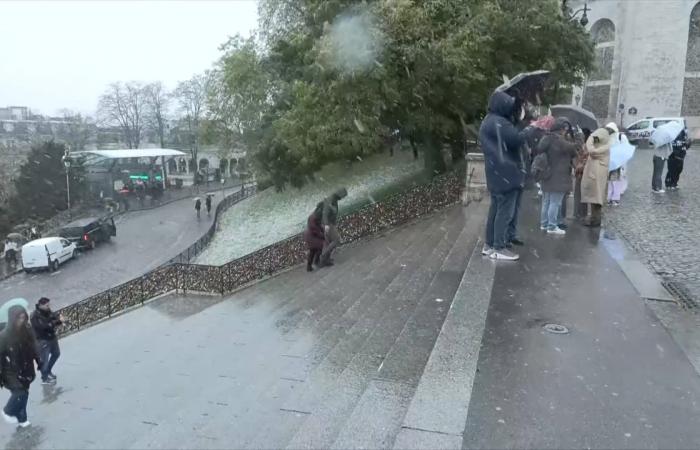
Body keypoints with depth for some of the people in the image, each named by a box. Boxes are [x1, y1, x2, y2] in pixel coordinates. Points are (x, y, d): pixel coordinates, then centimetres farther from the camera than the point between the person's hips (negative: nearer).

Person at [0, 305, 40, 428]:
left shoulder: (27, 331, -8)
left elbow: (33, 348, 6)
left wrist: (38, 361, 9)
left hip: (25, 370, 5)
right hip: (12, 372, -5)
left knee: (24, 393, 15)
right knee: (20, 393, -4)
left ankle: (21, 419, 33)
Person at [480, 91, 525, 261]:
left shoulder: (489, 121, 17)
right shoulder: (498, 123, -16)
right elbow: (517, 139, -23)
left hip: (496, 174, 10)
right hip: (505, 174, -10)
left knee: (496, 209, 13)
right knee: (505, 212, -5)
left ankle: (489, 245, 18)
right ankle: (499, 248, -1)